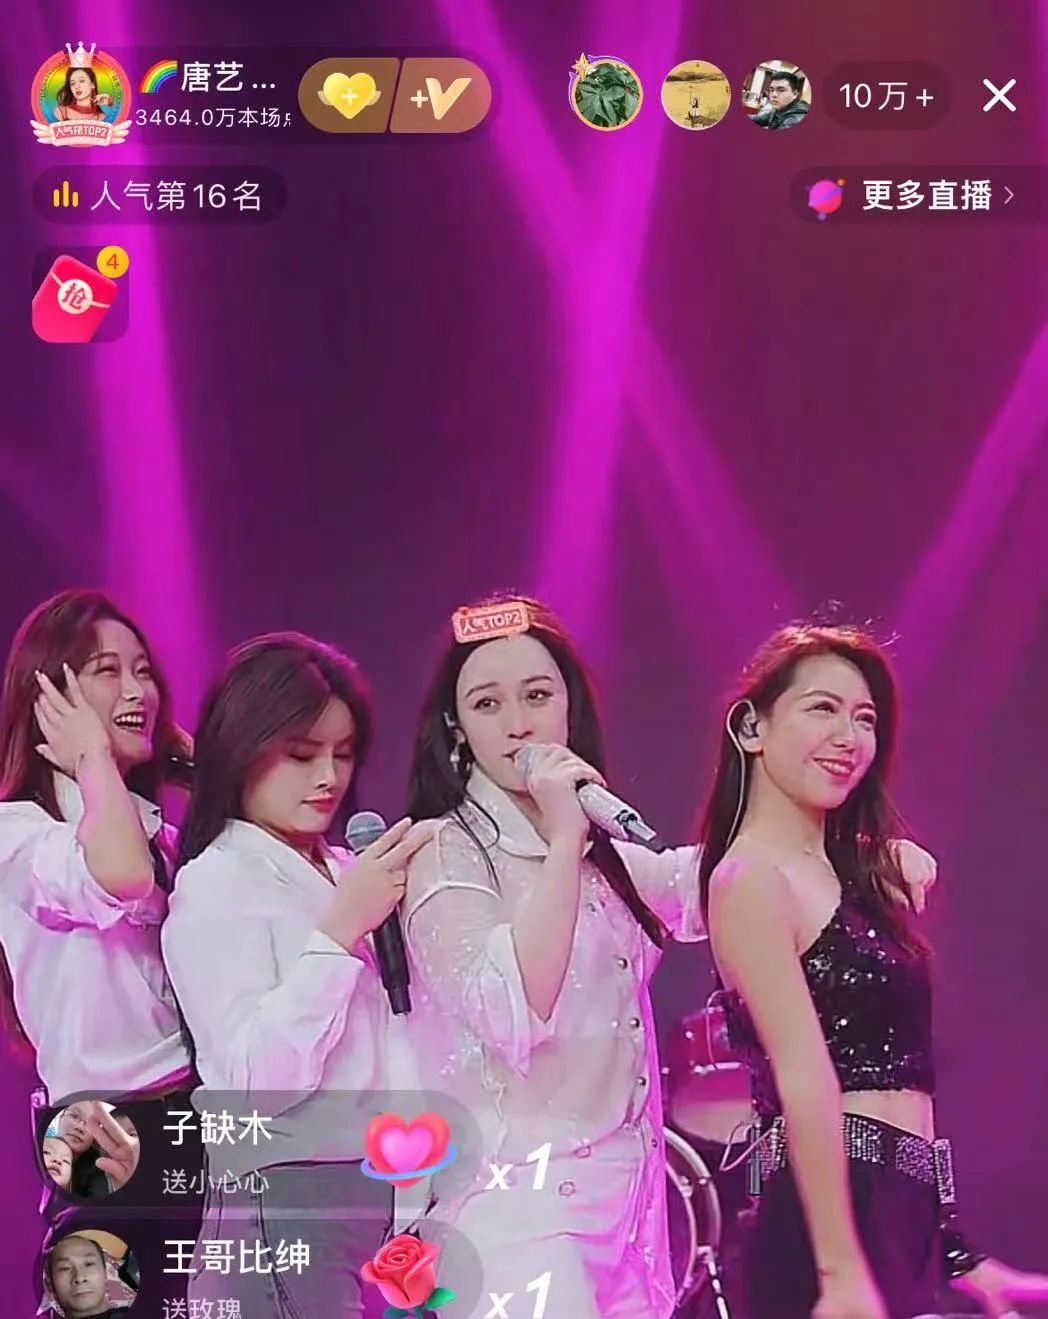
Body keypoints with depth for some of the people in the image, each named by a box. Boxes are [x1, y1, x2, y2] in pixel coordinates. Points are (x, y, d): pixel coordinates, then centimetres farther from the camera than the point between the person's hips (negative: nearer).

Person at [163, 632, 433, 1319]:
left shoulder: (345, 874, 11)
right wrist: (340, 929, -20)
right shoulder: (217, 883, -9)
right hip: (290, 1197, -7)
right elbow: (258, 1082, -19)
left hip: (383, 1189, 7)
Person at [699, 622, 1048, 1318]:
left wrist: (953, 1253, 14)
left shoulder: (850, 872, 15)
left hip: (901, 1209, 9)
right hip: (839, 1212, -9)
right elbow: (805, 1080, -20)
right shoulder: (753, 877, -12)